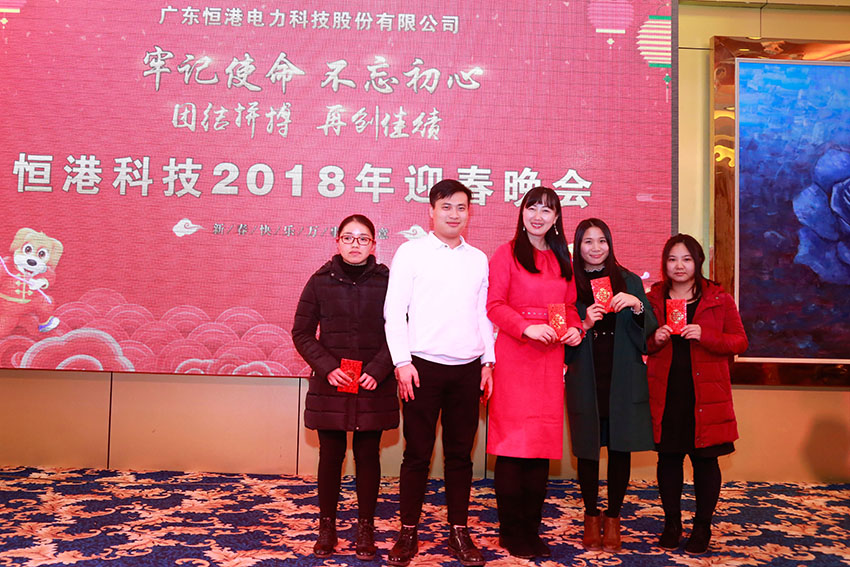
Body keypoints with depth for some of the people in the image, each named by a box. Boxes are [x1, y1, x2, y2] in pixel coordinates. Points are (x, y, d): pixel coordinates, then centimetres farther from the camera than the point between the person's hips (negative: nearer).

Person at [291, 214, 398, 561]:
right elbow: (302, 332, 3)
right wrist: (327, 368, -10)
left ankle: (365, 528, 21)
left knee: (368, 456, 7)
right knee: (330, 456, 7)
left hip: (374, 387, 0)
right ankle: (327, 527, 22)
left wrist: (377, 371, -13)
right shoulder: (320, 281, 2)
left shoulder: (386, 282, 0)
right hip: (330, 385, 1)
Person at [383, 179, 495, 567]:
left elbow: (484, 314, 16)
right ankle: (408, 534, 14)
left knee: (460, 453, 8)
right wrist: (402, 362, -8)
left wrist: (488, 361, 8)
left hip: (468, 370, 3)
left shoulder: (478, 259, 14)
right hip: (423, 367, -3)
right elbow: (394, 310, -1)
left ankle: (459, 532, 19)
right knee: (417, 453, 2)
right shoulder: (411, 252, 3)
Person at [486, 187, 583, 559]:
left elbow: (569, 305, 20)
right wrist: (527, 327, -21)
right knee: (513, 443, -4)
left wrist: (573, 328, 0)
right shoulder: (507, 254, 1)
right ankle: (511, 532, 8)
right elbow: (494, 305, -7)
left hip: (550, 357, 5)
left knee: (543, 443, 6)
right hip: (513, 357, -5)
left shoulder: (561, 259, 18)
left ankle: (531, 529, 16)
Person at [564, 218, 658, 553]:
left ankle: (613, 519, 18)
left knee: (621, 448, 3)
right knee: (588, 449, 4)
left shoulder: (629, 281, 7)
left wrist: (636, 305, -14)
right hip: (585, 381, -1)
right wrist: (584, 324, -16)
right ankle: (591, 517, 20)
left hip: (623, 379, 1)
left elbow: (649, 331, 4)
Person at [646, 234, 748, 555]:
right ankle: (672, 522, 22)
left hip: (705, 393, -1)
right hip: (665, 393, 1)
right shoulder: (653, 299, 8)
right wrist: (654, 340, -9)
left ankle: (702, 526, 19)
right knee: (668, 457, 6)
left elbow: (740, 342, 0)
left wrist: (704, 336, -16)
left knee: (705, 459, 3)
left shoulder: (719, 299, 4)